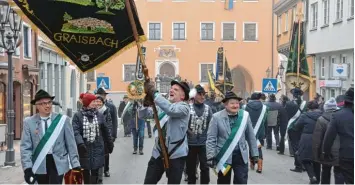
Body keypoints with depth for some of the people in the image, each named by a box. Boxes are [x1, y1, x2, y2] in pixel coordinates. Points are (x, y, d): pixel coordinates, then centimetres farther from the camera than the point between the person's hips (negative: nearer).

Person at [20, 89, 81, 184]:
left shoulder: (63, 119, -2)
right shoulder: (29, 122, -1)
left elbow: (71, 144, 0)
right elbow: (25, 147, -2)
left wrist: (75, 164, -3)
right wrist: (28, 168, -12)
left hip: (58, 164, -1)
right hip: (40, 165, 1)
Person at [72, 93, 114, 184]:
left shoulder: (99, 115, 5)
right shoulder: (78, 115, -4)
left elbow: (106, 130, 11)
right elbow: (75, 131, -15)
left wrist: (110, 143, 15)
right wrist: (80, 143, -30)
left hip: (97, 148, 1)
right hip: (84, 148, -1)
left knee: (95, 172, 0)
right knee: (86, 171, 12)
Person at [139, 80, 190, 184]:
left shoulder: (184, 107, -9)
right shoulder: (162, 106, 10)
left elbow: (171, 110, -32)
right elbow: (142, 115, 7)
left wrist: (153, 92, -32)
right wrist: (146, 103, -15)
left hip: (176, 154, -5)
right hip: (158, 152, 6)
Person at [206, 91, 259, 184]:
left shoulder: (245, 115, 1)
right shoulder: (217, 117, -8)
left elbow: (251, 136, 7)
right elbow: (211, 139, -7)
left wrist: (254, 154, 7)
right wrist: (211, 157, -13)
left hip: (241, 156, 2)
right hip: (223, 157, -1)